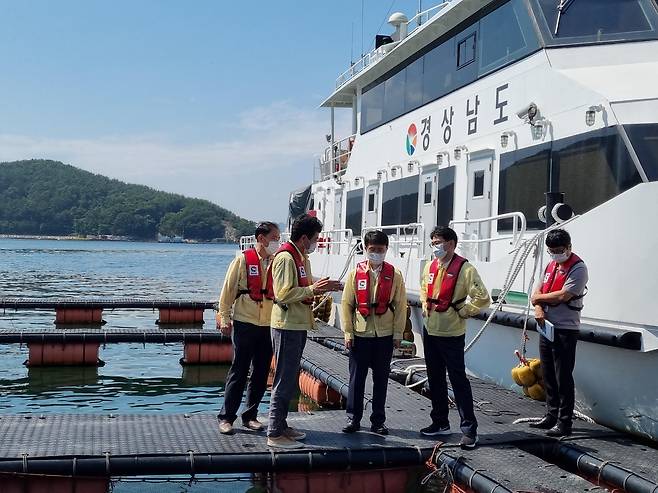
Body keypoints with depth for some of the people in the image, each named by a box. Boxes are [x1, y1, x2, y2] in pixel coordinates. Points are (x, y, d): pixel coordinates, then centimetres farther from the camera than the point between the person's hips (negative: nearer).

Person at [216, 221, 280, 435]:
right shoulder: (243, 260, -5)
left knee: (261, 373, 10)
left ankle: (250, 415, 22)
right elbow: (228, 289, -3)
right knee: (238, 372, 1)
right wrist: (224, 318, -4)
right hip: (245, 323, -4)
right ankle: (226, 417, 11)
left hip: (269, 325, 4)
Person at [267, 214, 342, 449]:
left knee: (289, 379, 16)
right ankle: (275, 434, 1)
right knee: (285, 381, -5)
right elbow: (283, 294, -23)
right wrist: (313, 289, -21)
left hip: (298, 326, 10)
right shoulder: (285, 257, -16)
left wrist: (323, 287, 6)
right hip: (287, 326, -10)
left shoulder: (301, 256, 15)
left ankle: (281, 426, 25)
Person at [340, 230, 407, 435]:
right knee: (357, 377, 6)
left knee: (381, 379, 8)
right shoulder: (355, 273, 0)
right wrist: (348, 332, -3)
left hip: (385, 335, 0)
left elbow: (400, 305, 2)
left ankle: (378, 421, 18)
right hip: (360, 334, 0)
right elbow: (346, 304, 1)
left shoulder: (394, 275, 0)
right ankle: (353, 418, 17)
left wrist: (398, 334, 0)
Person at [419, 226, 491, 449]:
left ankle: (469, 429, 2)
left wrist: (462, 312, -12)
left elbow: (482, 297, -18)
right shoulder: (431, 266, 7)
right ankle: (440, 422, 28)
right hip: (430, 331, 7)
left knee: (458, 380, -4)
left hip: (451, 334, -7)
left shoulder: (464, 268, -15)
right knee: (435, 379, 15)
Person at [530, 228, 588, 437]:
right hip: (546, 326, 8)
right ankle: (552, 415, 25)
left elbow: (563, 296, -20)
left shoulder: (578, 268, -12)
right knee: (548, 375, 14)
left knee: (563, 378, -4)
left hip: (565, 330, -8)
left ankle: (564, 422, 2)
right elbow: (538, 290, 13)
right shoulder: (551, 265, 14)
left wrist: (538, 298, -5)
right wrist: (538, 308, -8)